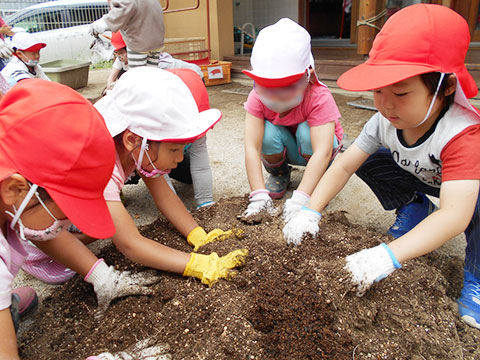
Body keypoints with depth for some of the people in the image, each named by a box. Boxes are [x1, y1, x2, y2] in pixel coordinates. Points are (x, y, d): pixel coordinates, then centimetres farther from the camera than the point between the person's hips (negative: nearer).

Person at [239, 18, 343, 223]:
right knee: (268, 133, -32)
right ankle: (278, 173, 0)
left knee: (306, 131, -35)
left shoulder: (319, 98, -33)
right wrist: (259, 195, -47)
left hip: (311, 146, -1)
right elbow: (252, 147, -36)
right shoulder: (257, 98, -26)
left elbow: (322, 151, -45)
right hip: (283, 149, 2)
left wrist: (300, 198, -55)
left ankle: (321, 178, -5)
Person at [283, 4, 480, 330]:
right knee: (368, 161, -16)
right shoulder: (385, 121, -25)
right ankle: (414, 209, 8)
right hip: (420, 177, 5)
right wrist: (311, 212, -37)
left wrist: (389, 254, -63)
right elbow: (344, 165, -24)